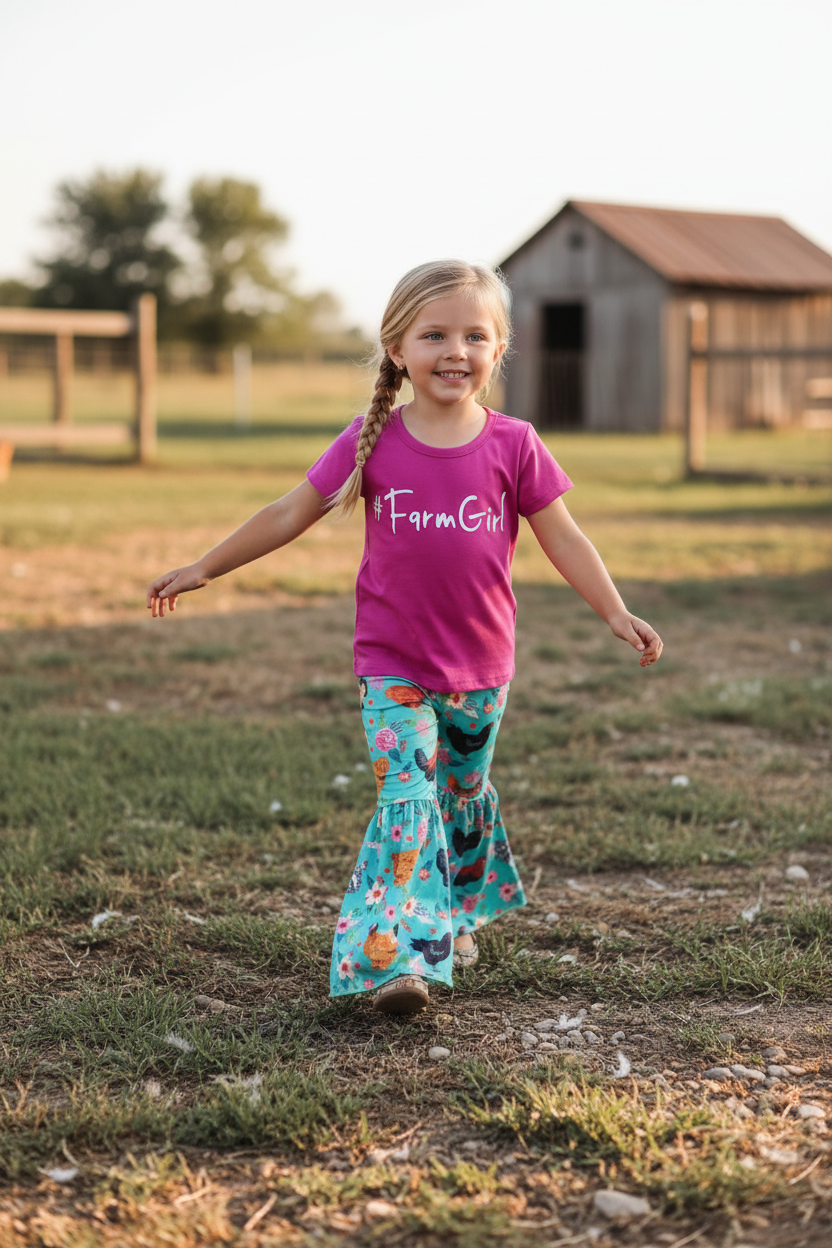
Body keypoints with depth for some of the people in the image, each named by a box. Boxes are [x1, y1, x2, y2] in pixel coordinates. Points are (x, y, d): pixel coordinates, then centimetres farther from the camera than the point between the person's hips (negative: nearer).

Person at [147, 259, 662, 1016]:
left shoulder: (513, 446, -6)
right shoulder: (372, 442, -7)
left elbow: (563, 538, 0)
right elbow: (292, 514, 0)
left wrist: (617, 615, -8)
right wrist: (205, 568, 2)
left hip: (482, 668, 2)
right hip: (392, 668, -2)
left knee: (464, 798, 19)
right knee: (408, 799, -14)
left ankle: (459, 917, 41)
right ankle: (398, 958, -18)